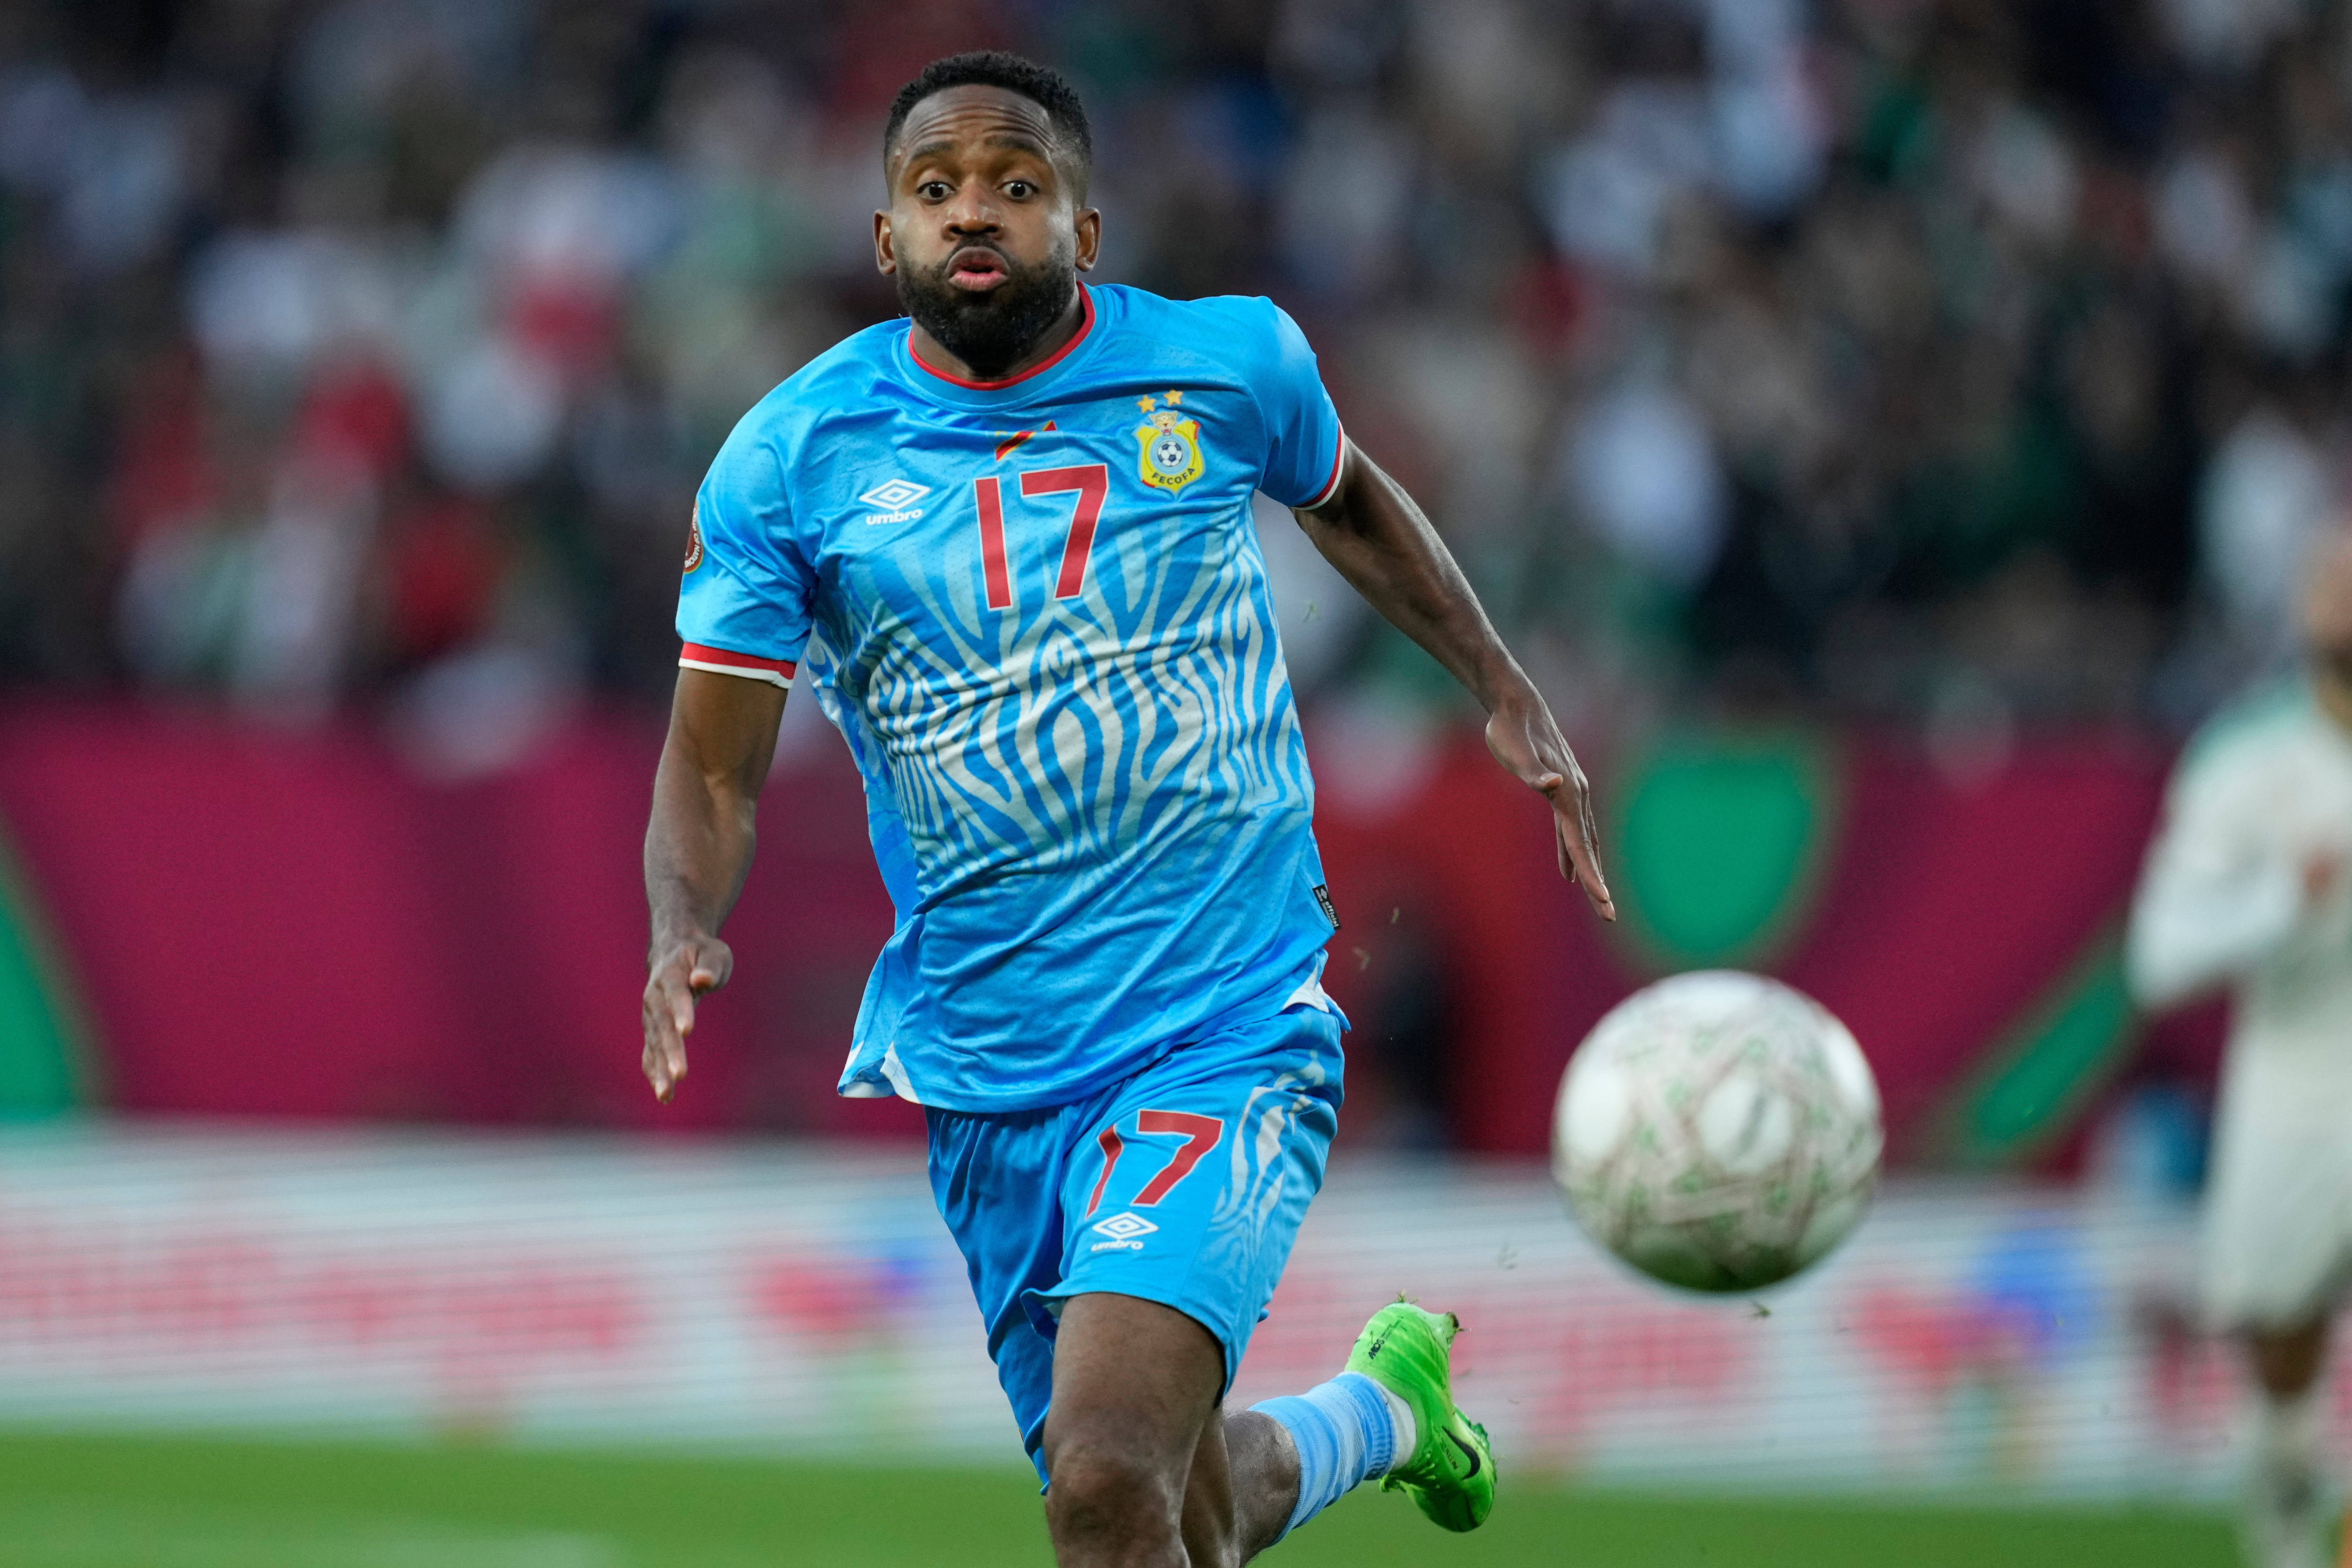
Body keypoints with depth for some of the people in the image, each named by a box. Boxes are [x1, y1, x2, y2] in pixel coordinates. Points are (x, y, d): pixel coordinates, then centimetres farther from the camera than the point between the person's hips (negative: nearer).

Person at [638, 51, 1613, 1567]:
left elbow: (1343, 492, 21)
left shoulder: (1228, 364, -2)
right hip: (978, 1075, 3)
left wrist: (1505, 690, 16)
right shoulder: (788, 460, -4)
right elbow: (715, 768, -1)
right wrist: (686, 935, -21)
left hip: (1229, 1034, -3)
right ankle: (1382, 1406, 46)